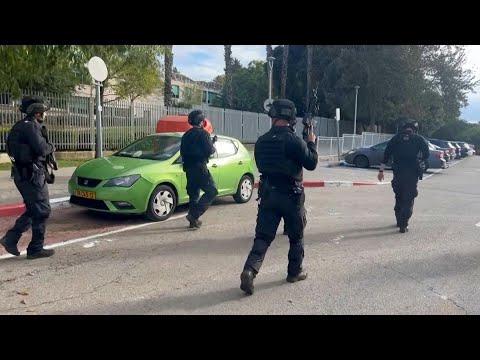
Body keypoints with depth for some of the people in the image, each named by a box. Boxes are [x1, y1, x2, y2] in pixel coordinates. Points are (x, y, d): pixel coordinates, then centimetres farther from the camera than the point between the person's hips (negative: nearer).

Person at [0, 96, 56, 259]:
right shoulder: (31, 126, -14)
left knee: (32, 210, 18)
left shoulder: (19, 126, 16)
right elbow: (41, 148, -26)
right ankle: (36, 249, 3)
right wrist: (51, 147, -4)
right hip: (32, 175, -10)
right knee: (42, 211, -2)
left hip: (21, 174, 10)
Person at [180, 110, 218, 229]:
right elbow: (210, 150, -14)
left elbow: (182, 152, 17)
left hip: (188, 168, 8)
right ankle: (194, 215, -13)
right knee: (212, 191, -4)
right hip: (200, 168, -8)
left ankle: (193, 220, 16)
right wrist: (213, 144, 5)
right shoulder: (203, 133, -10)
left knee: (193, 194, 14)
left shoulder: (186, 135, 14)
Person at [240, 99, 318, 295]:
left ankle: (250, 270, -12)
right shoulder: (294, 141, -15)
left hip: (267, 193, 4)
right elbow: (311, 163, -8)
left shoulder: (261, 141, 3)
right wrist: (311, 142, 7)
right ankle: (295, 272, 27)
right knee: (296, 236, 15)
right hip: (291, 195, -4)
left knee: (263, 236, 5)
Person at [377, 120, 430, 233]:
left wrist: (381, 170, 6)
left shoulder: (395, 138, 8)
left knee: (399, 197, 18)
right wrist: (418, 160, 15)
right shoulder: (419, 139, 1)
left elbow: (386, 154, 4)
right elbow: (426, 154, -6)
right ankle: (403, 225, -3)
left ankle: (399, 221, 28)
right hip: (412, 173, -2)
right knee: (409, 199, 3)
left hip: (398, 173, 3)